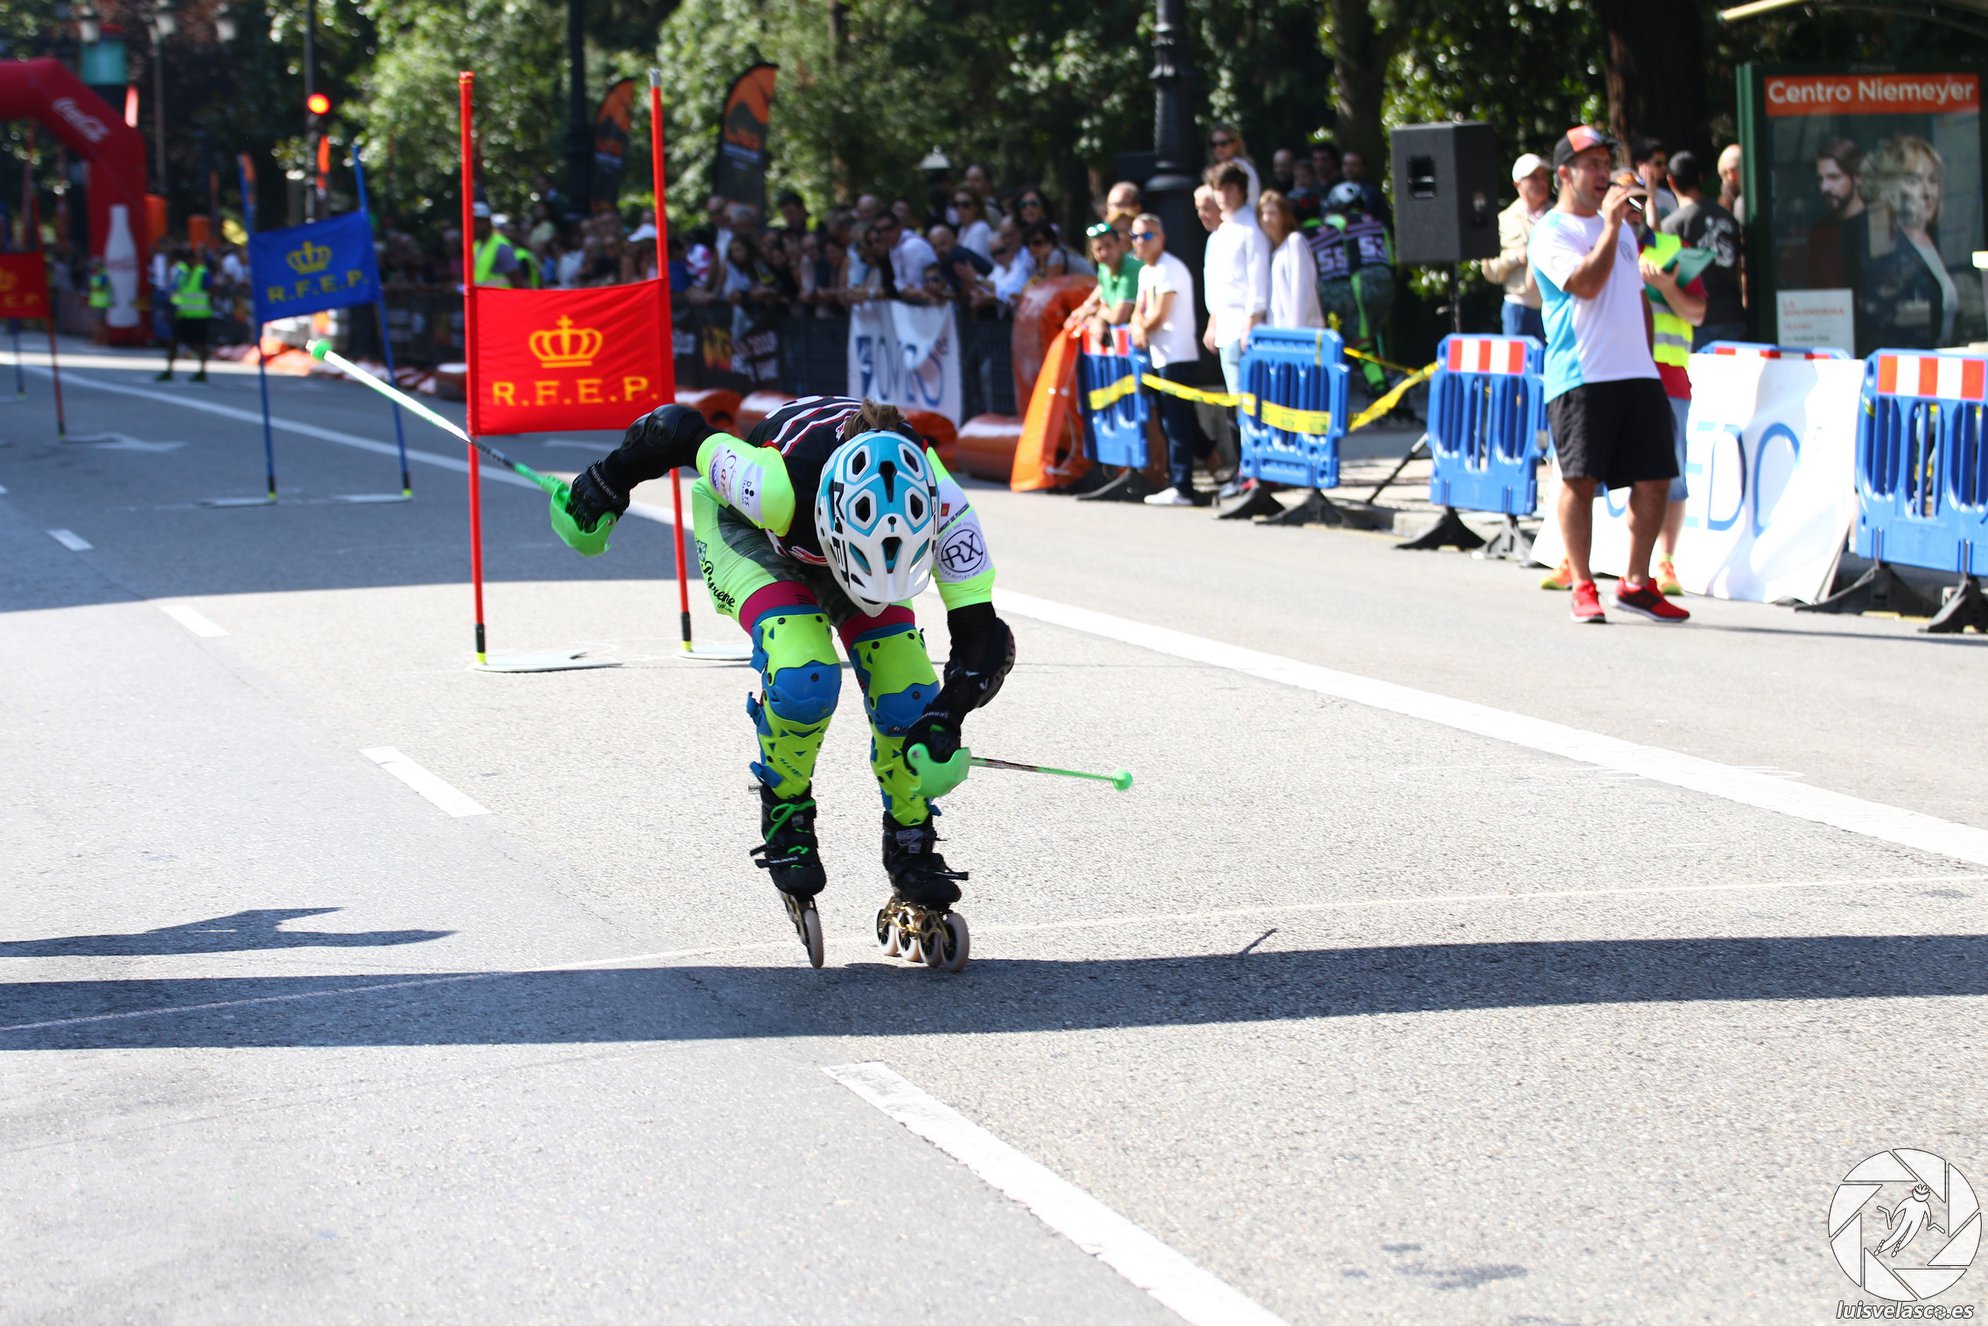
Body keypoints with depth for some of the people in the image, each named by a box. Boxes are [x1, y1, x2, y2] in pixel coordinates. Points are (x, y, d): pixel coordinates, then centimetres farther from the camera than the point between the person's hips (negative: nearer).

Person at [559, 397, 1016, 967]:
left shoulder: (938, 500, -37)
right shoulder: (775, 485, -45)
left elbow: (979, 627, -26)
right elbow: (679, 430, -27)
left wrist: (945, 717, -36)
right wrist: (609, 483, -8)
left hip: (829, 535, 3)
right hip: (746, 533, -3)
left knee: (907, 695, -13)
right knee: (803, 677, -30)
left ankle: (913, 857, 9)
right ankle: (784, 814, -2)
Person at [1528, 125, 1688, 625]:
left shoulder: (1621, 229, 22)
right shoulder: (1551, 232, -2)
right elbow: (1586, 284, -16)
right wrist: (1611, 224, -12)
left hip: (1637, 373, 7)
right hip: (1580, 374, -7)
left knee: (1653, 478, 1)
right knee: (1581, 478, -5)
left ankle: (1636, 583, 10)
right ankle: (1582, 587, 2)